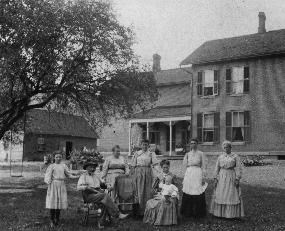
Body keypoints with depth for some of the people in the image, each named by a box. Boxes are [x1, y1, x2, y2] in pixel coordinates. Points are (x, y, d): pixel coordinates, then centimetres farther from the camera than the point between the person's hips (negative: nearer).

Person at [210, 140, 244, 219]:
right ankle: (221, 213, 13)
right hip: (221, 178, 3)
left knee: (232, 195, -3)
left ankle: (233, 214, 7)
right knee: (220, 195, 4)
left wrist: (237, 179, -13)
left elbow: (238, 168, -5)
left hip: (231, 177, -3)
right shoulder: (220, 157, 10)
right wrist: (215, 178, 2)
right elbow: (217, 168, 10)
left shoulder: (235, 156, 0)